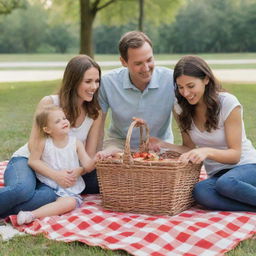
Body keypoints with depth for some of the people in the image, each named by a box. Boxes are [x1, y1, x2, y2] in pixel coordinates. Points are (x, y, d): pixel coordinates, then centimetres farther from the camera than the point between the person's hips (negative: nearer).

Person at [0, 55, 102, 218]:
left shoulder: (95, 114, -1)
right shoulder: (49, 103, -13)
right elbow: (33, 147, -14)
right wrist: (55, 175, -30)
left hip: (62, 171, 4)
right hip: (27, 161, -4)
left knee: (49, 196, -35)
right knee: (22, 189, -40)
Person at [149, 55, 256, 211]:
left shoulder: (228, 103, -12)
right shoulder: (182, 109, 2)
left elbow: (235, 154, -12)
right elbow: (190, 148, 8)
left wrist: (207, 151, -31)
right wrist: (163, 145, -10)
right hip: (217, 174, 4)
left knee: (226, 183, -40)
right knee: (201, 192, -33)